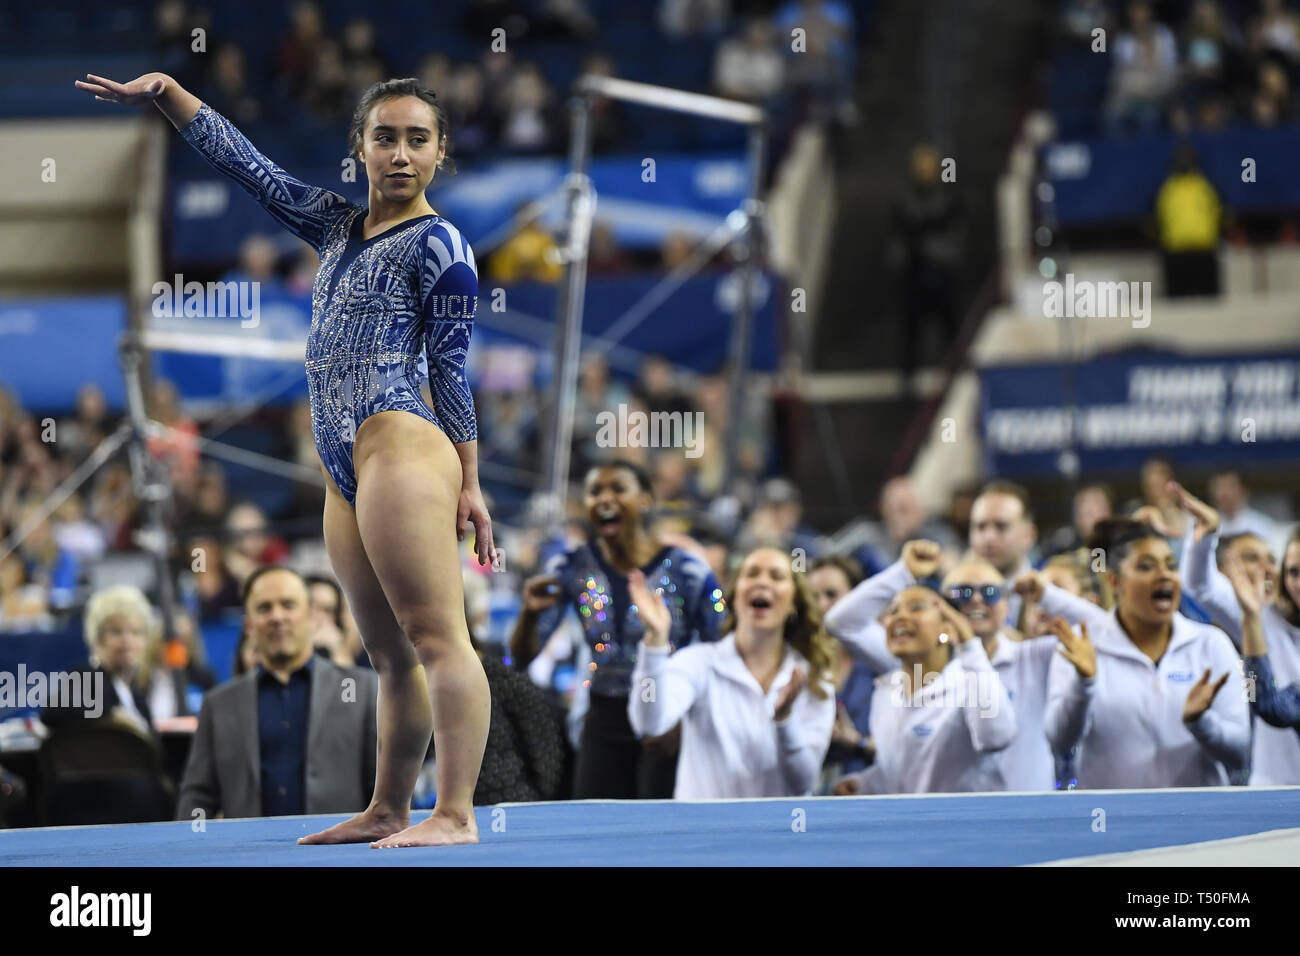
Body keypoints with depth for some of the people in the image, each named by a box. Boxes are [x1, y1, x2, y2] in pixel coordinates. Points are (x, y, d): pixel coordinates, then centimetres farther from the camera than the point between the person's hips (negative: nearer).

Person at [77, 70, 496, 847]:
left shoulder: (438, 245, 0)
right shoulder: (337, 227, 21)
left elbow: (451, 369, -3)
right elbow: (248, 164, 25)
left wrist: (468, 484, -4)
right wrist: (165, 92, 21)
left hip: (403, 445, -8)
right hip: (345, 471, 8)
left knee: (436, 637, -13)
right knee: (392, 656, 11)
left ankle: (457, 814, -19)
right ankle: (389, 812, 16)